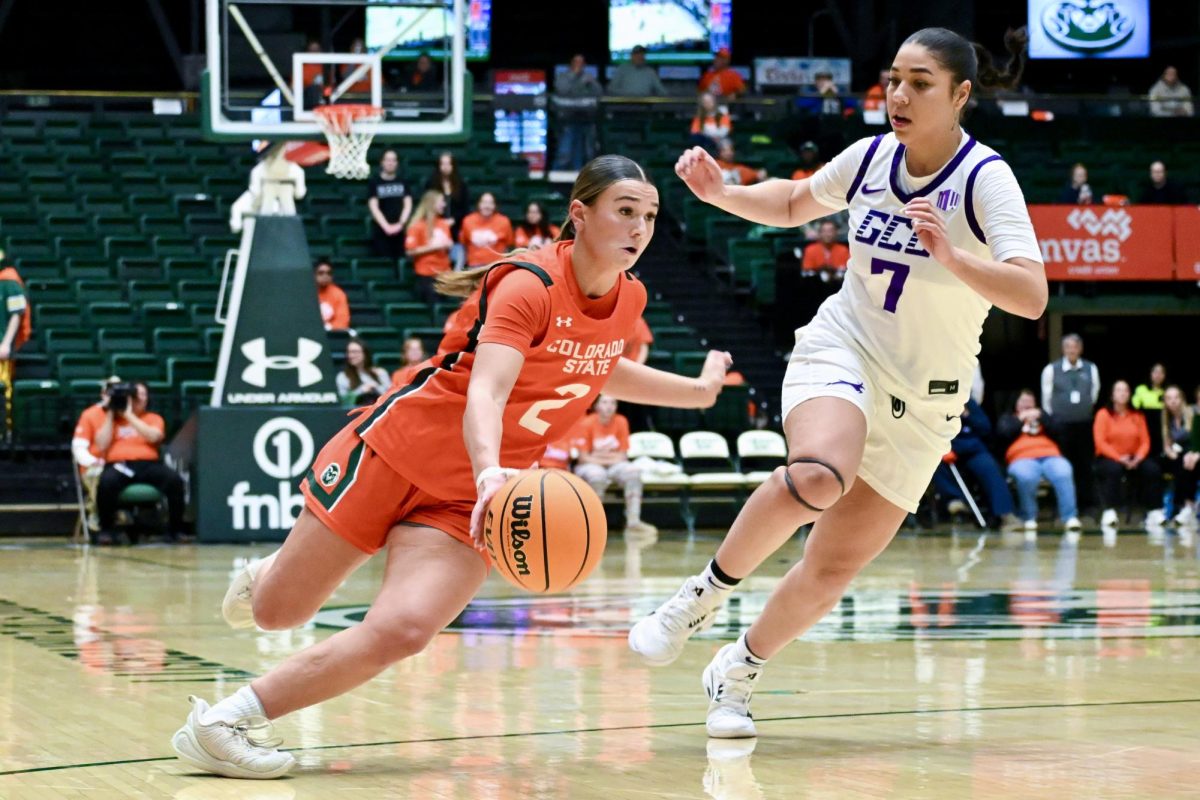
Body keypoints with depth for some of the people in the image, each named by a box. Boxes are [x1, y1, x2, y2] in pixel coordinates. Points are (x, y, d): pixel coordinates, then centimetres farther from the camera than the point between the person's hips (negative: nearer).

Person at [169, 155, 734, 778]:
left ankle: (228, 720, -8)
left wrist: (696, 391, 24)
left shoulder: (629, 299, 0)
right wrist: (489, 471, -55)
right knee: (277, 613, 4)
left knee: (401, 632, -20)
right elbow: (485, 393, -36)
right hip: (395, 452, -5)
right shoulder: (530, 286, -21)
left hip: (465, 501, 5)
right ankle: (262, 578, 43)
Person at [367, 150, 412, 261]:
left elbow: (408, 205, 5)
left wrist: (400, 224, -9)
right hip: (381, 230, -2)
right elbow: (374, 207, -4)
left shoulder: (402, 182, 10)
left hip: (400, 230, 2)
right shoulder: (374, 182, 2)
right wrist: (386, 226, -14)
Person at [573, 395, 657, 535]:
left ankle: (633, 521, -28)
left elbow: (623, 455, -1)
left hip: (614, 465, 4)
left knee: (633, 471, -26)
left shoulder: (621, 422, -3)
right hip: (589, 466, -3)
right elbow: (583, 457, -12)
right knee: (597, 475, -38)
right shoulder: (586, 424, -12)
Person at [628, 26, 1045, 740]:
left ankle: (741, 670, 27)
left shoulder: (986, 178, -15)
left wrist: (953, 257, -43)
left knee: (834, 569, 2)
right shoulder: (871, 157, -3)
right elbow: (793, 204, 19)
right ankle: (708, 591, -13)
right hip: (842, 350, 1)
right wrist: (721, 193, 1)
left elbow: (1031, 297, -28)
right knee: (818, 476, -34)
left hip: (922, 404, -1)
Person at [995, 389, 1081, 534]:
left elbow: (1056, 430, 13)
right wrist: (1020, 419, 7)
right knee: (1026, 477, -40)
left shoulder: (1043, 417, 33)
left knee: (1064, 474, -34)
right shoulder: (1008, 419, 28)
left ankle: (1070, 517, -36)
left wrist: (1040, 416, 3)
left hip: (1050, 456, 2)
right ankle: (1029, 519, -26)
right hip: (1022, 458, -2)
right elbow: (1003, 434, 6)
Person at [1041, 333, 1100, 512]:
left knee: (1084, 464, 5)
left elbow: (1094, 394, 12)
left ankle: (1086, 501, 11)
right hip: (1061, 424, -2)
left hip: (1084, 424, 2)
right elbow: (1046, 397, 5)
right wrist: (1053, 419, 8)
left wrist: (1085, 412, 12)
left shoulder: (1091, 369, 3)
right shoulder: (1051, 369, -2)